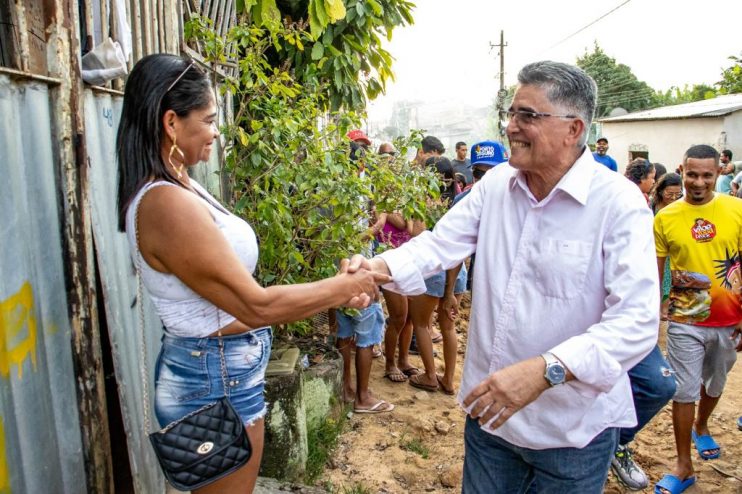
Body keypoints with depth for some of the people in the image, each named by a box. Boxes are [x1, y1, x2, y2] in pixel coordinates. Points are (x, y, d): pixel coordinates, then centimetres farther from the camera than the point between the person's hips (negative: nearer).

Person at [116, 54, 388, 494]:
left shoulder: (178, 189, 4)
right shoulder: (167, 205, -27)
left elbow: (235, 287, 6)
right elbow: (255, 306, -25)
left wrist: (334, 292, 4)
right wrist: (344, 286, -14)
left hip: (220, 367, 9)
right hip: (217, 379, -9)